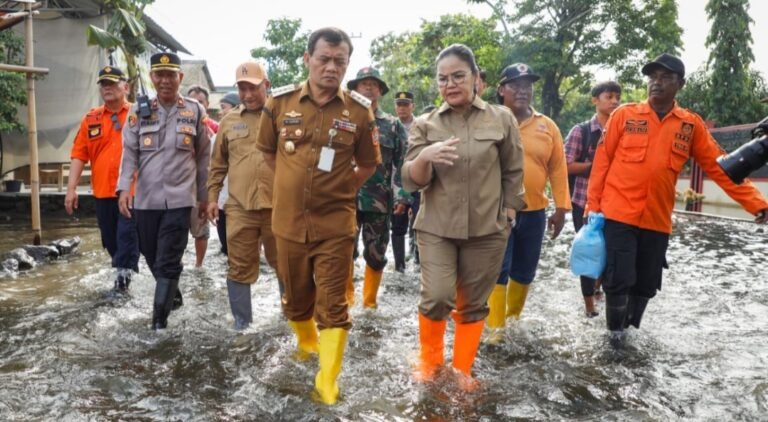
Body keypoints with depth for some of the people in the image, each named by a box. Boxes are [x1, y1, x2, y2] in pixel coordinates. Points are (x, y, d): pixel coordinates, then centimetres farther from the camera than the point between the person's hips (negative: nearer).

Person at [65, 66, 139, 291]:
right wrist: (71, 188, 1)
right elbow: (79, 155, 6)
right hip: (103, 191, 4)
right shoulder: (91, 118, 8)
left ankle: (124, 273, 4)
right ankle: (124, 272, 30)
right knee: (110, 239, 13)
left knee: (127, 236, -6)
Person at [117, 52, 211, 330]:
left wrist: (204, 196, 7)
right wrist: (124, 188, -14)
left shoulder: (195, 112, 2)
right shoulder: (139, 112, 5)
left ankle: (159, 320, 2)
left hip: (179, 199, -3)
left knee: (168, 262, -5)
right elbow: (129, 153, 0)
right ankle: (173, 295, 40)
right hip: (145, 199, 3)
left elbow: (203, 157, 6)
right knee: (152, 257, 15)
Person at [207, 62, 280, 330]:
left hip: (278, 205, -2)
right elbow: (218, 164, 15)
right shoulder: (229, 120, 10)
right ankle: (242, 322, 22)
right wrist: (212, 196, 11)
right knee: (239, 267, 7)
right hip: (239, 207, 2)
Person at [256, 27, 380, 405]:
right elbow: (267, 150, 14)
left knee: (333, 305, 1)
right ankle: (306, 345, 46)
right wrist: (294, 183, 11)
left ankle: (327, 380, 12)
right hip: (289, 222, 2)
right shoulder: (280, 101, -3)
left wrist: (340, 189, 3)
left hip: (336, 225, -2)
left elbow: (368, 164, 9)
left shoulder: (359, 110, -5)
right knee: (296, 297, 19)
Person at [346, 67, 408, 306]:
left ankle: (370, 301, 24)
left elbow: (403, 164, 3)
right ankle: (346, 297, 20)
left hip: (380, 201, 1)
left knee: (376, 255, 9)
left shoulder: (393, 125, 7)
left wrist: (401, 196, -6)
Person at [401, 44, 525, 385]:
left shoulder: (502, 119, 2)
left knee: (474, 304, 9)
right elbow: (411, 181, -5)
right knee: (437, 298, -11)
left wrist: (508, 212, 5)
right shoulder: (425, 124, 2)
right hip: (436, 228, 0)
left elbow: (513, 172, 9)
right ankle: (429, 360, 17)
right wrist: (424, 156, -24)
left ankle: (463, 369, 29)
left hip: (487, 229, 1)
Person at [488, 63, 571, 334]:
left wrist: (561, 208, 3)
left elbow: (558, 169, 6)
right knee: (497, 271, -1)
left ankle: (514, 317, 35)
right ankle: (495, 327, 9)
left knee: (524, 272, 15)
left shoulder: (547, 126, 5)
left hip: (534, 213, 4)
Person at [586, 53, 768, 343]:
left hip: (657, 221, 3)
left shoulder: (691, 125, 5)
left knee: (646, 285, 11)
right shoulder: (625, 115, -1)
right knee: (619, 280, -3)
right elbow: (602, 161, 1)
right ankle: (615, 330, 21)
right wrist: (593, 206, -2)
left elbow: (720, 167, 6)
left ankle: (628, 329, 34)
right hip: (618, 215, -2)